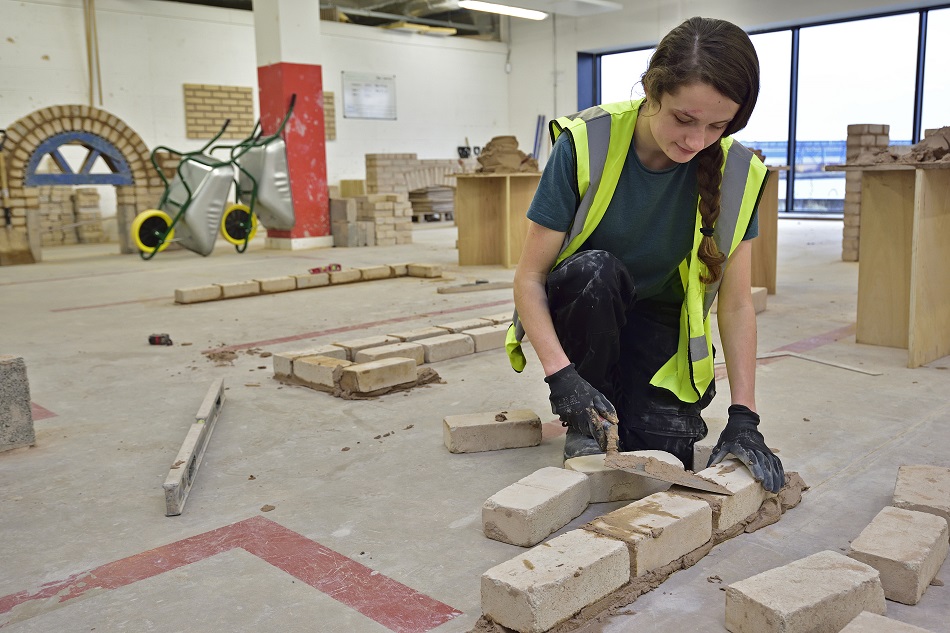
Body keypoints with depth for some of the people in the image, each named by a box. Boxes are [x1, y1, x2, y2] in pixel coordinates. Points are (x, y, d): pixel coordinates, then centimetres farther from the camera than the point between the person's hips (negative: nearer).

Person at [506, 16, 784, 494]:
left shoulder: (735, 172, -17)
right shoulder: (585, 144, -25)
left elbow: (736, 302, -13)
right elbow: (529, 277, -22)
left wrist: (743, 418, -20)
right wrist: (562, 377, -34)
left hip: (660, 321, 2)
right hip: (580, 307, -1)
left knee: (664, 455, -17)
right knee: (595, 270, -36)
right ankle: (584, 426, -13)